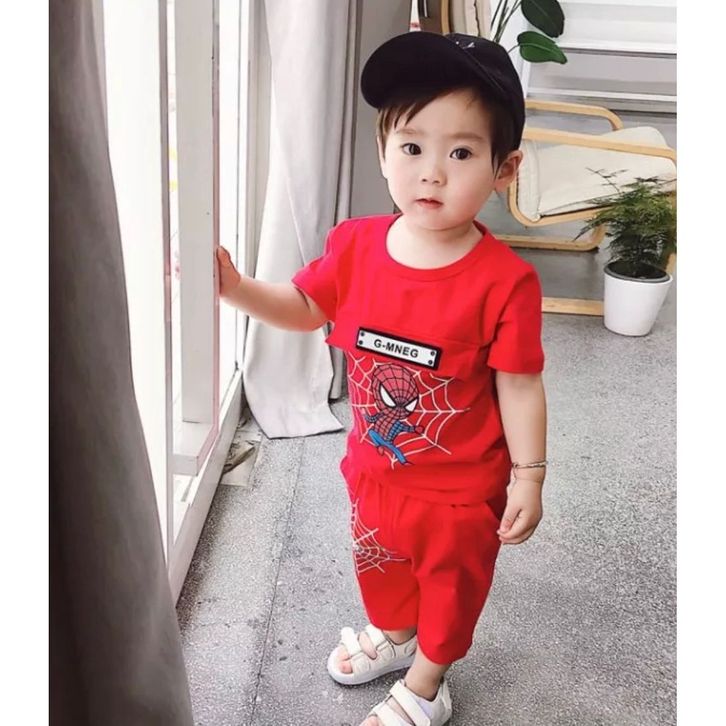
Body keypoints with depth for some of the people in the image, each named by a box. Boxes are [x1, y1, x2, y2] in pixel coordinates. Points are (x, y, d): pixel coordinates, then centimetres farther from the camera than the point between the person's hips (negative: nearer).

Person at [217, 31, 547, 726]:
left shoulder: (504, 281, -27)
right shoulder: (356, 245, -14)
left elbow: (519, 384, -18)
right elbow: (304, 308, 3)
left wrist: (527, 476, -13)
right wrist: (234, 287, -12)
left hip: (462, 484, -4)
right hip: (375, 463, 5)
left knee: (450, 579, 21)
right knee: (379, 558, 30)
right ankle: (392, 635, 62)